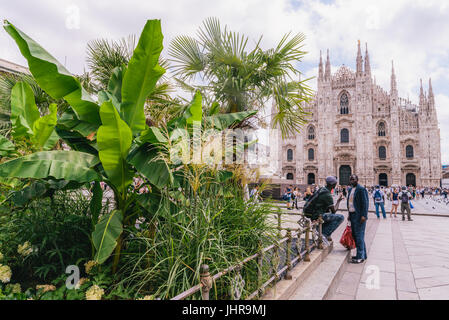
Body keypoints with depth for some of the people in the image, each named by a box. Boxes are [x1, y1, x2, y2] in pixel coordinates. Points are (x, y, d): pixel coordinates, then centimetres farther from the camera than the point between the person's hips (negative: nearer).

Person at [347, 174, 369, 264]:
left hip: (359, 216, -9)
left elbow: (365, 203, -15)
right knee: (355, 235, 13)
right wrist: (349, 214, 18)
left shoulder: (361, 189, -11)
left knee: (359, 235, -6)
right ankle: (363, 254, 25)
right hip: (352, 215, 9)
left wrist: (363, 215, -20)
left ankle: (360, 257, 0)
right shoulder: (350, 190, 15)